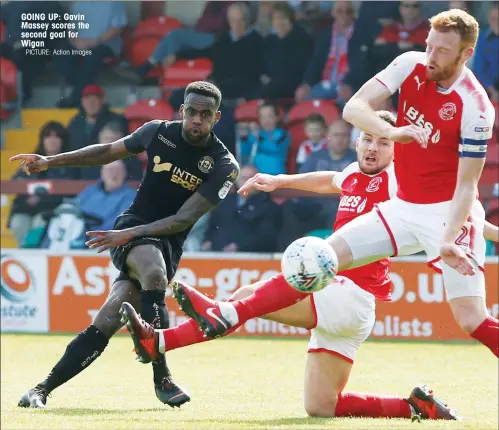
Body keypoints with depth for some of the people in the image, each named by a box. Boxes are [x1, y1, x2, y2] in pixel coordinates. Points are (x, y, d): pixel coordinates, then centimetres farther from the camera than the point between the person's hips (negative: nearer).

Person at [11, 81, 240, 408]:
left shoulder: (224, 166, -7)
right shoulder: (159, 132, 1)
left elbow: (183, 220, -12)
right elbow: (108, 152, 18)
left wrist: (130, 234, -21)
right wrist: (51, 161, 13)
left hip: (167, 244, 0)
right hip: (132, 225, 0)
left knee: (106, 324, -16)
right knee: (154, 274, -35)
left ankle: (42, 391, -11)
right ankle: (162, 378, -29)